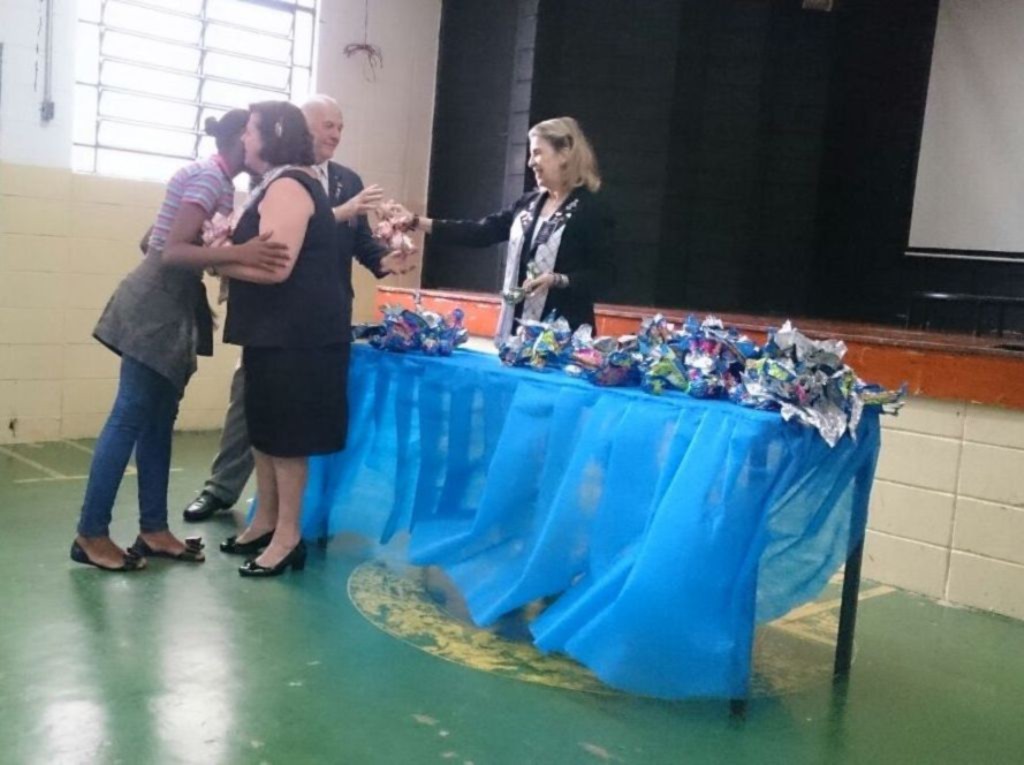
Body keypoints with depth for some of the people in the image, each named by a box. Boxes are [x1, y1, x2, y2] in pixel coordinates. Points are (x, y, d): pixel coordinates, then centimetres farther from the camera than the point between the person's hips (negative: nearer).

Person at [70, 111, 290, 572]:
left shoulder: (217, 180, 14)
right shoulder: (209, 177, -15)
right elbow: (173, 251, -25)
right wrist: (239, 253, -35)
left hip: (174, 307, 10)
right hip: (157, 306, -10)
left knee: (158, 422, 10)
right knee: (130, 419, -6)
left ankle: (153, 530, 15)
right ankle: (91, 534, 1)